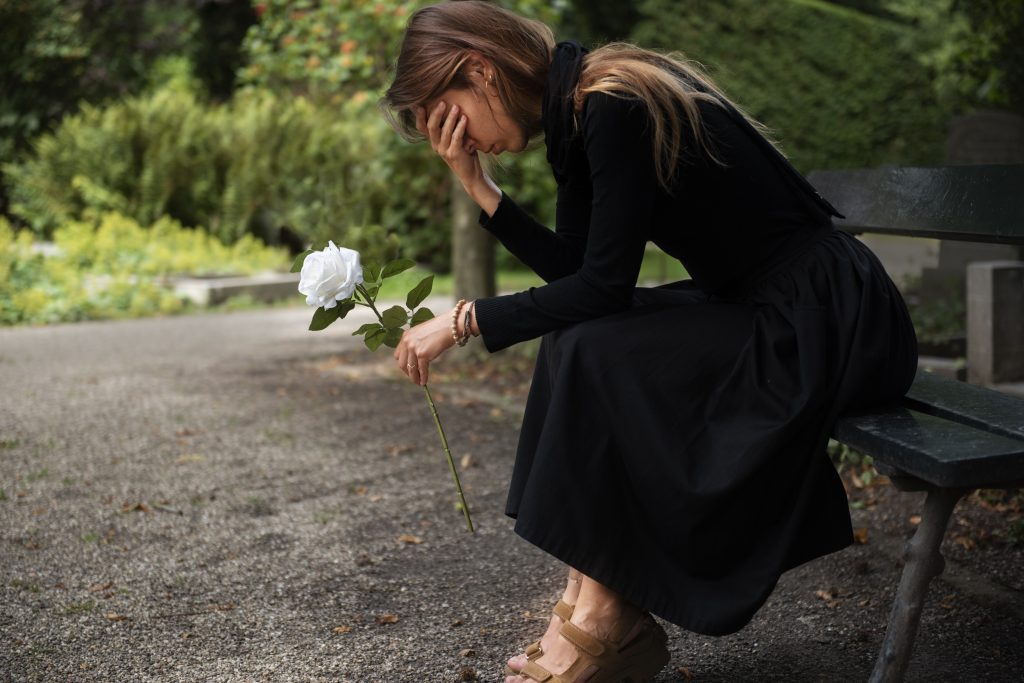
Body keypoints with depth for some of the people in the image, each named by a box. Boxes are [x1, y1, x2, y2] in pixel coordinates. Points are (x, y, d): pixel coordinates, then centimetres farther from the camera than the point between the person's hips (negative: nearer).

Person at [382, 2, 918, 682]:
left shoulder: (614, 106, -20)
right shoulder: (578, 113, 8)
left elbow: (603, 286, -20)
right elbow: (575, 272, 6)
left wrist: (464, 319, -12)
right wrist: (478, 186, 0)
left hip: (832, 322, -9)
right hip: (759, 306, 9)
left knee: (599, 354, -19)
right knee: (574, 341, -1)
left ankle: (607, 616, -5)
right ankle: (591, 602, 0)